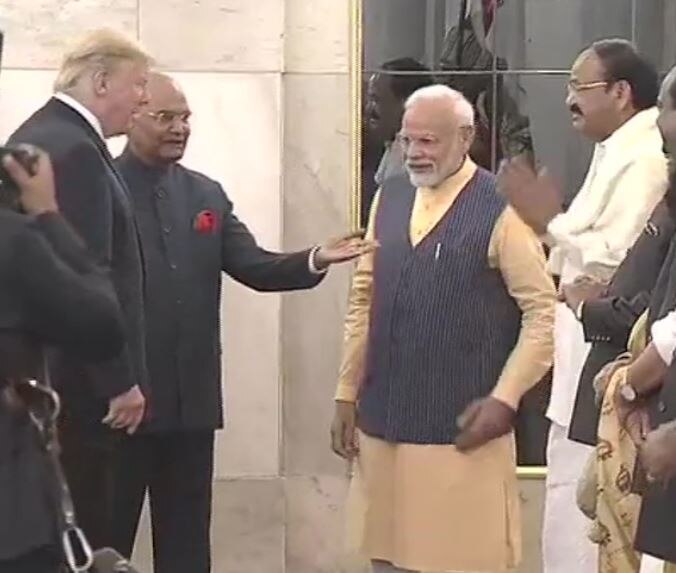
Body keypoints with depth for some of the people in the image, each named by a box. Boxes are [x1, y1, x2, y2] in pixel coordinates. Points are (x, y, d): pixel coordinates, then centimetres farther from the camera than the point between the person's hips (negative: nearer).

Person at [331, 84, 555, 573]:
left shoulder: (500, 207, -9)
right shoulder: (389, 197, 10)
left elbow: (544, 310, -9)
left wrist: (505, 399, -13)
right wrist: (347, 395, 12)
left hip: (462, 428, -6)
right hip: (383, 422, 6)